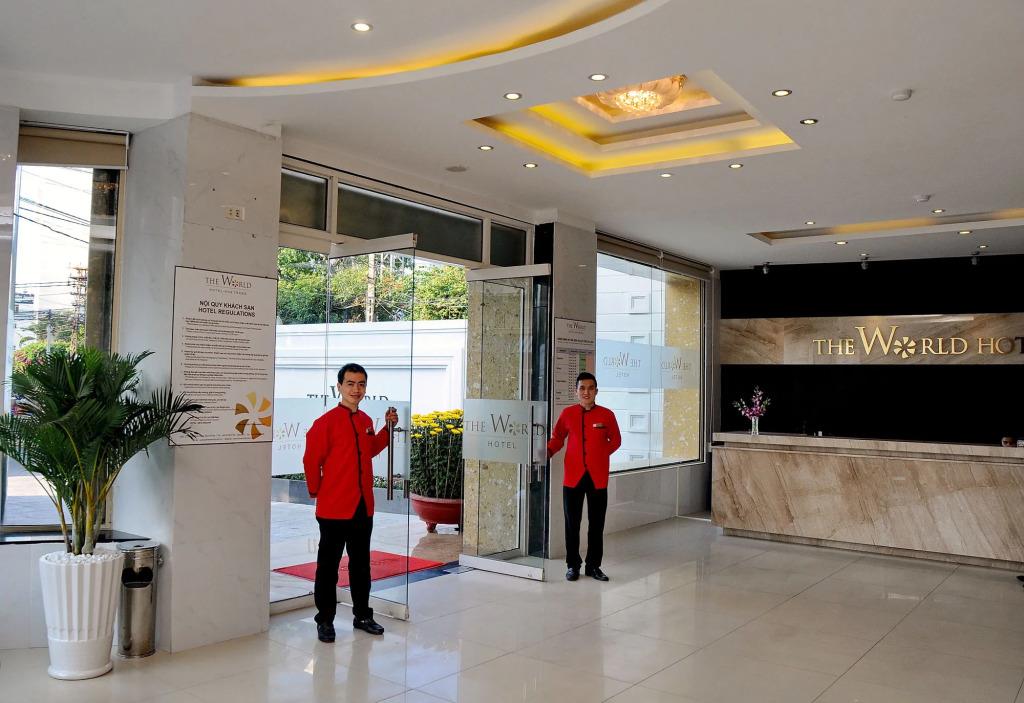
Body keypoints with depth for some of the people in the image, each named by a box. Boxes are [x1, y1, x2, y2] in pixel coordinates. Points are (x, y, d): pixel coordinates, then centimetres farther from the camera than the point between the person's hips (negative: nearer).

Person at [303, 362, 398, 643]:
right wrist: (316, 490, -2)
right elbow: (311, 460, -10)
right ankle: (325, 621, 18)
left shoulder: (366, 421, 8)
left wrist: (387, 428, 13)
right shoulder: (326, 422, -13)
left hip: (363, 506, 6)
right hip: (334, 508, -6)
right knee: (328, 566, 6)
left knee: (361, 564, 16)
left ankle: (362, 615, 29)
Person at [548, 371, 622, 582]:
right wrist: (547, 452, -6)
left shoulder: (607, 415, 1)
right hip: (573, 476, 0)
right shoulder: (567, 414, 3)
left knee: (596, 524, 7)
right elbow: (557, 438, 11)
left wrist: (601, 453, -3)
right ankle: (573, 565, 19)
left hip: (598, 477, 0)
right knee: (572, 523, 6)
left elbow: (615, 440, 11)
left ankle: (593, 565, 20)